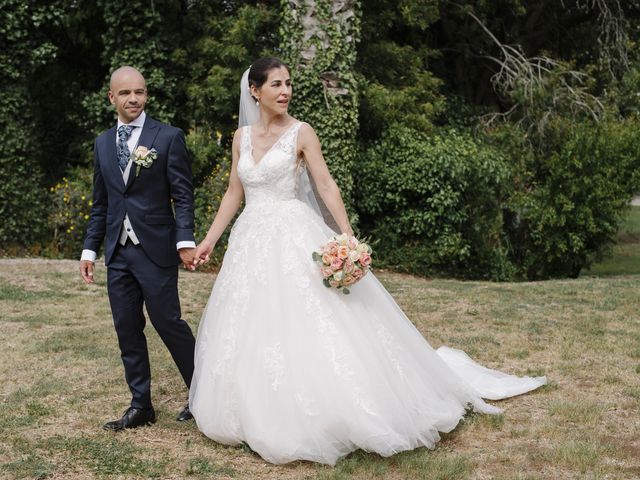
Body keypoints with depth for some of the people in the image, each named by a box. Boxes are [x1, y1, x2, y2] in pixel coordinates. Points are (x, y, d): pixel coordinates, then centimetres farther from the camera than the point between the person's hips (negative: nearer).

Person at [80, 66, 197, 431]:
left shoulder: (169, 137, -3)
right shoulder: (103, 143, 13)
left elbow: (183, 195, -6)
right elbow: (101, 203, 17)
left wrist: (185, 240, -16)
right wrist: (90, 248, 13)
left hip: (156, 250, -5)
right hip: (118, 252, 5)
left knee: (168, 322, -2)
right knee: (128, 332, 8)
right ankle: (141, 406, 18)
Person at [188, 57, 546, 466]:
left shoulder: (301, 133, -4)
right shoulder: (242, 137, 9)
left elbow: (327, 187, -9)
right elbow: (234, 194, 14)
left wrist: (348, 239, -19)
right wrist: (210, 239, 9)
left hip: (295, 239, -5)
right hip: (252, 242, 5)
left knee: (309, 330, -9)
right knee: (253, 337, 8)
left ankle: (327, 420, 3)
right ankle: (260, 418, 20)